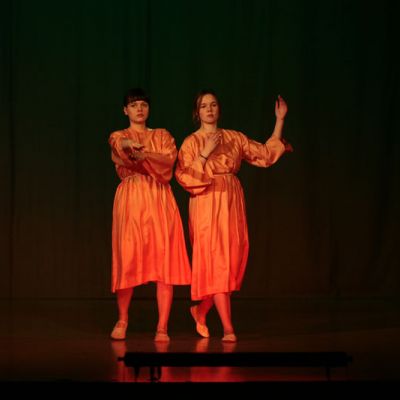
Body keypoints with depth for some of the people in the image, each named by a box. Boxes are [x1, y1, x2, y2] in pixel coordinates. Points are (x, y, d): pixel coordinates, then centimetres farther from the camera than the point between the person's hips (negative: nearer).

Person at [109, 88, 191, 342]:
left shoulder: (162, 136, 16)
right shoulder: (119, 137, 11)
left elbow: (169, 159, -5)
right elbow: (120, 147, -16)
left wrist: (144, 155, -21)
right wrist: (129, 144, -40)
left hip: (160, 199, 1)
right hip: (131, 199, -1)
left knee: (165, 261, -8)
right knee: (128, 260, -5)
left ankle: (163, 327, -8)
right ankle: (122, 320, 16)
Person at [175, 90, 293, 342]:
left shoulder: (235, 138, 12)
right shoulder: (191, 142, 2)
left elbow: (266, 153, 11)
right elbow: (184, 176, -7)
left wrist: (280, 120, 9)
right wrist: (206, 153, -14)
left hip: (232, 203, 4)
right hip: (207, 205, -4)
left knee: (233, 262, 5)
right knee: (216, 263, -8)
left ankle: (201, 310, 27)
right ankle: (228, 328, -9)